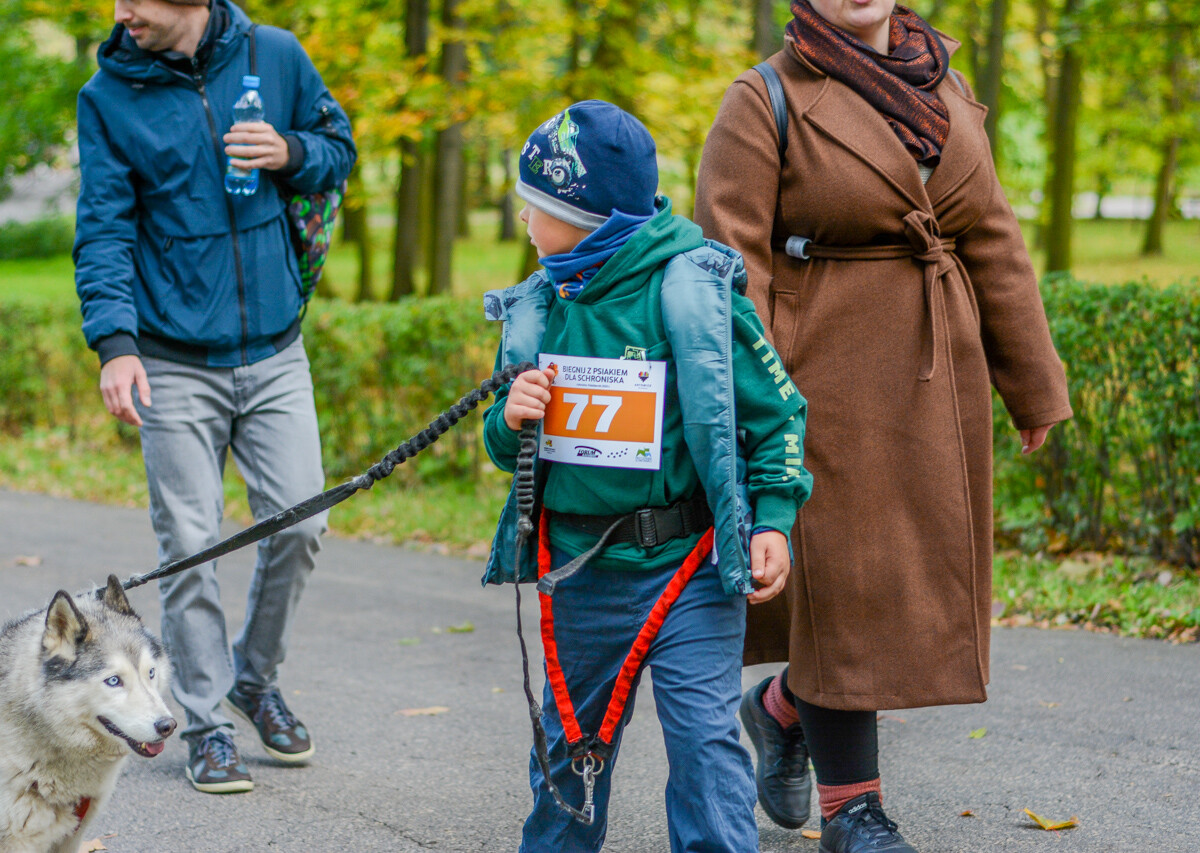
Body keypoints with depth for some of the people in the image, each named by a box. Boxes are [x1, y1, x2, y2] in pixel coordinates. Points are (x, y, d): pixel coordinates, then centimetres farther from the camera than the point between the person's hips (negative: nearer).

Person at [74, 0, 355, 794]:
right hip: (175, 363, -1)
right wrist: (115, 340, -19)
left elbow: (340, 148, 12)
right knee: (189, 543, 0)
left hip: (274, 351, 2)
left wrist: (290, 154, -12)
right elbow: (104, 228, -6)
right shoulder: (108, 96, -3)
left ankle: (257, 677, 25)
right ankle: (207, 721, 13)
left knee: (299, 521, 0)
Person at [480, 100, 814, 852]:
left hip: (688, 567, -5)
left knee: (703, 738, -8)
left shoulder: (690, 290, -11)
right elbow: (509, 449, 15)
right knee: (571, 739, 18)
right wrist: (510, 420, -8)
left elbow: (775, 409, -5)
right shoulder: (540, 308, 5)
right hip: (578, 568, 5)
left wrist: (773, 518, -12)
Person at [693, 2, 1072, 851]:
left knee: (921, 575, 8)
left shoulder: (945, 93, 10)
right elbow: (730, 264, -11)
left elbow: (994, 247, 11)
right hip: (824, 379, -5)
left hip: (934, 381, 6)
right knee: (840, 581, -2)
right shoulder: (765, 102, -7)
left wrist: (1035, 386, 11)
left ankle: (784, 708, 33)